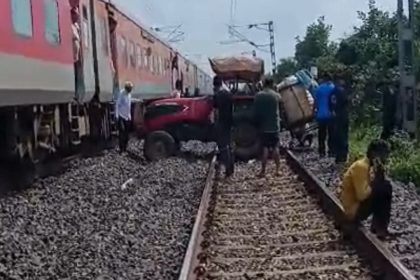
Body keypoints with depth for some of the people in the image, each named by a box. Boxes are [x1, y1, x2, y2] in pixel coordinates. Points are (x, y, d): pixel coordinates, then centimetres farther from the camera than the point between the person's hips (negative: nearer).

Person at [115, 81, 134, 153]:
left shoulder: (129, 94, 9)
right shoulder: (121, 93, -14)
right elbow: (117, 105, -14)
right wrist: (117, 115, -17)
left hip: (127, 117, 7)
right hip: (121, 116, -7)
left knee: (126, 133, 8)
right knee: (122, 132, -10)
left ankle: (125, 148, 15)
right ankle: (121, 149, -7)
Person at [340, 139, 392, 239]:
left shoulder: (370, 166, 6)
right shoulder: (361, 167, -22)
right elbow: (362, 195, -29)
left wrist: (381, 174, -13)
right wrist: (377, 178, -20)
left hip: (358, 206, 10)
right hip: (354, 211, -10)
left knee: (385, 188, 11)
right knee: (384, 188, -17)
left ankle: (377, 226, 13)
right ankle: (380, 228, -7)